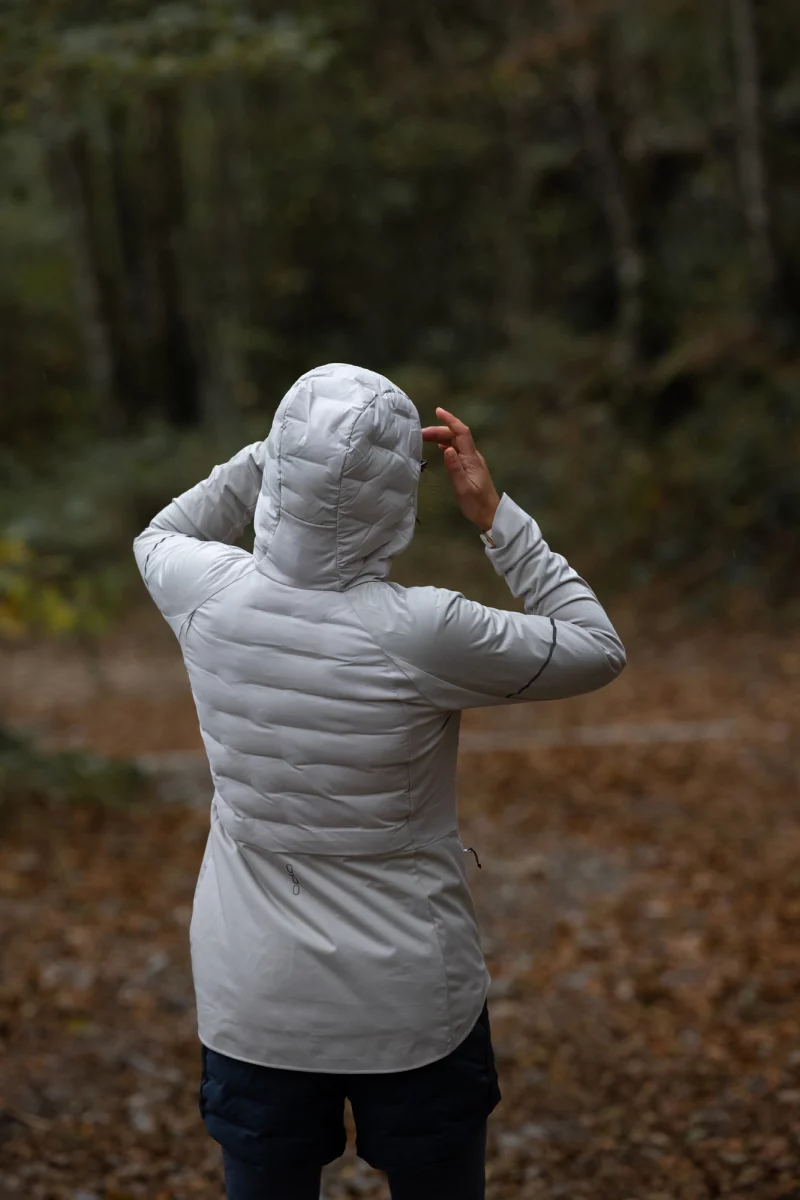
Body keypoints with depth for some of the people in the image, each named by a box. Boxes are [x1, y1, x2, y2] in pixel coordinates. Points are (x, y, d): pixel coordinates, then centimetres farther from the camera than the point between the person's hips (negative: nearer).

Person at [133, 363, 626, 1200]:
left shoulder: (210, 596, -14)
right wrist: (494, 514, -7)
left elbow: (160, 539, 13)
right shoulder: (422, 634, -24)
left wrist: (273, 454, 5)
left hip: (255, 1010, 3)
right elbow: (598, 652, -7)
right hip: (412, 1008, -3)